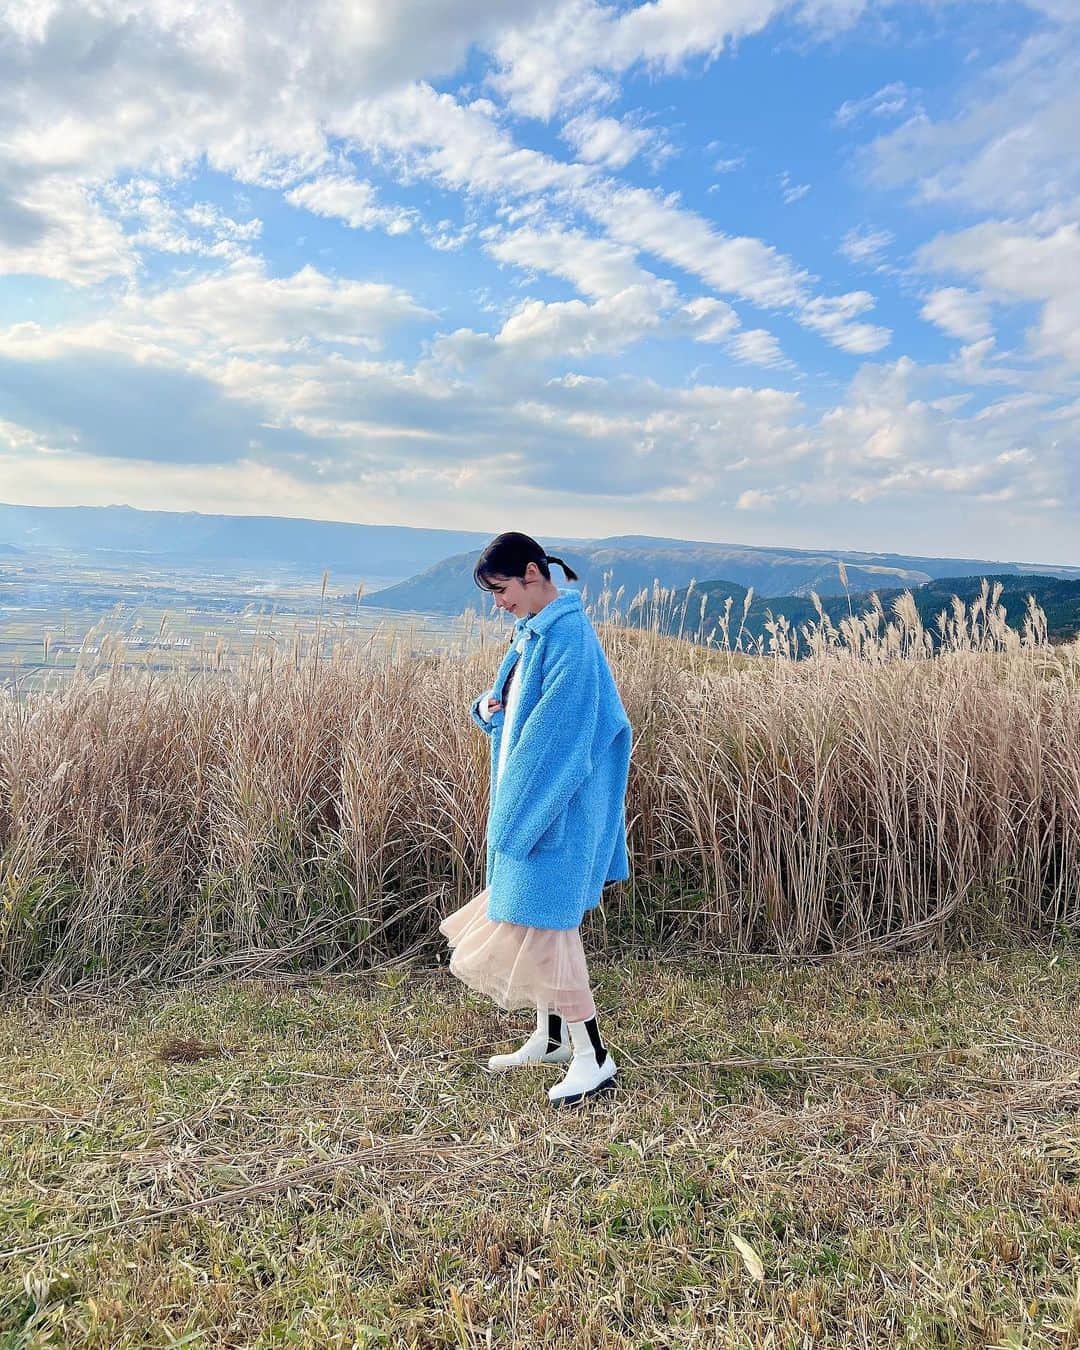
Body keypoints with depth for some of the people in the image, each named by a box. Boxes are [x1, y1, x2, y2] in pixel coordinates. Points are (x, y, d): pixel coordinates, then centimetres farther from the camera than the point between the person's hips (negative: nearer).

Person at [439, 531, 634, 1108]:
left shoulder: (567, 635, -18)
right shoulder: (535, 630, 11)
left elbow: (558, 732, -22)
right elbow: (516, 706, 20)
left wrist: (517, 812, -19)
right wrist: (490, 707, -3)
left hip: (556, 806, -10)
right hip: (530, 803, 10)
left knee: (542, 921, -6)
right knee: (532, 917, 17)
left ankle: (594, 1057, 7)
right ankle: (552, 1037, 32)